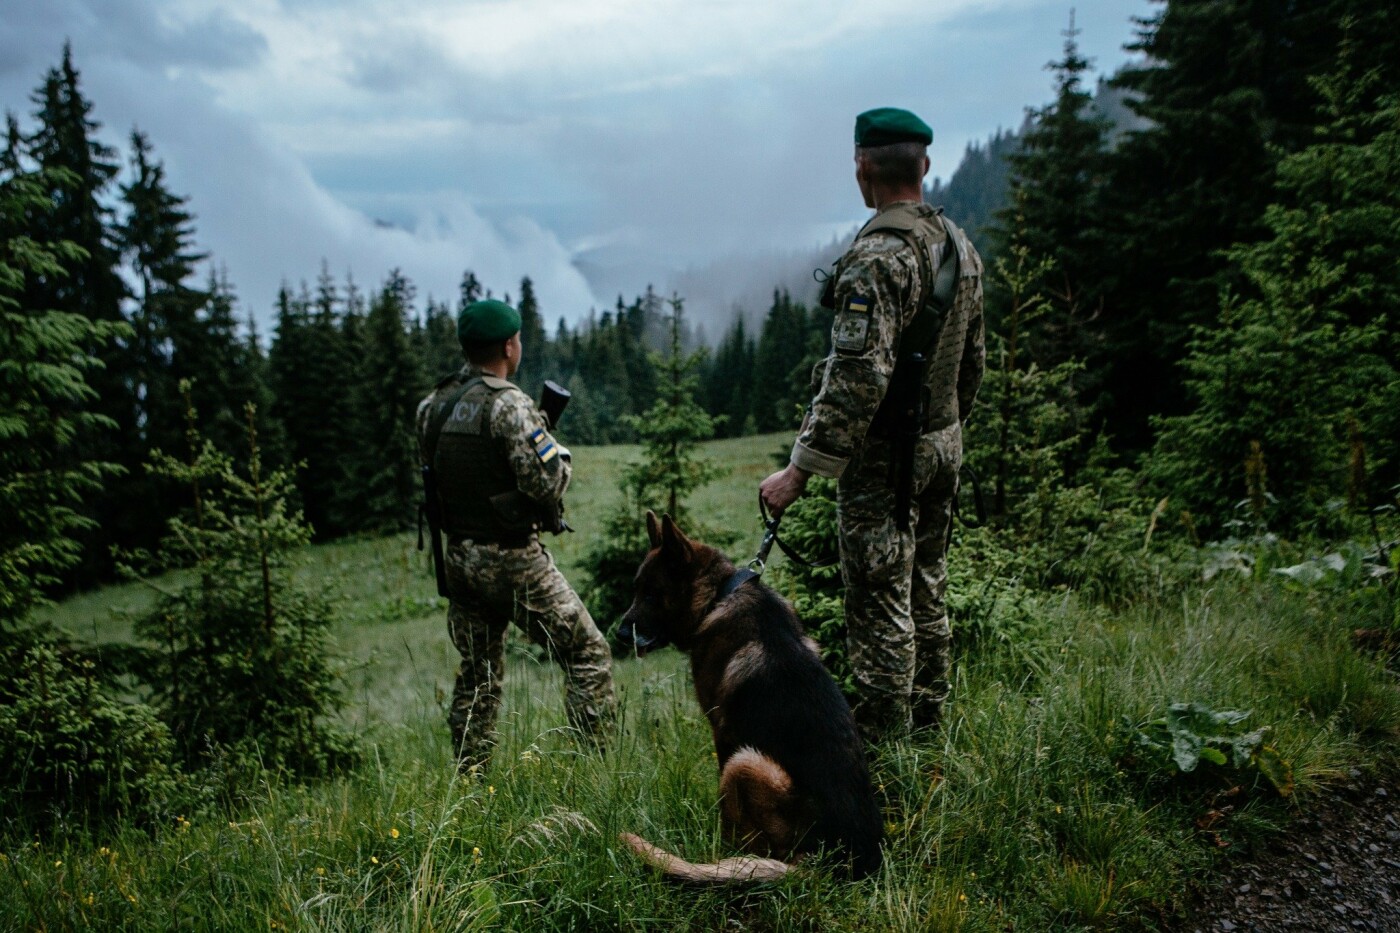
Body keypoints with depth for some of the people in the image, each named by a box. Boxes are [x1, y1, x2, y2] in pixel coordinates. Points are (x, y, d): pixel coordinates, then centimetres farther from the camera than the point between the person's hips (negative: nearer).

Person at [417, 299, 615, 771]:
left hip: (458, 559, 7)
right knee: (588, 653, 4)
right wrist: (558, 453, 1)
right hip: (513, 561, -7)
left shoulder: (432, 406, 5)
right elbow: (548, 484, -22)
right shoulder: (508, 404, -17)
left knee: (477, 675, 18)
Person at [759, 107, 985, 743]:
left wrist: (801, 469, -25)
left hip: (882, 457, -9)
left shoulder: (876, 257, -20)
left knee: (881, 608, -1)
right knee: (925, 596, 18)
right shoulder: (959, 246, 8)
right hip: (942, 450, 9)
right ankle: (927, 732, 31)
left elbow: (858, 378, -28)